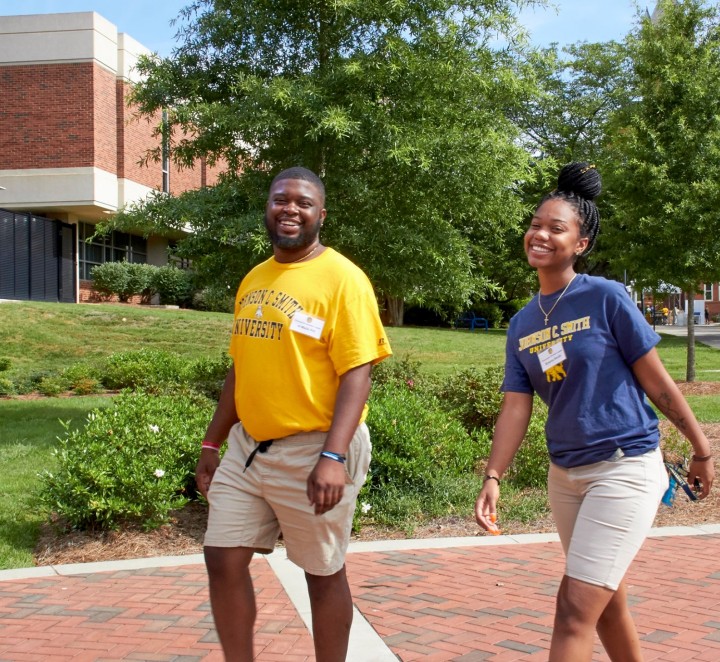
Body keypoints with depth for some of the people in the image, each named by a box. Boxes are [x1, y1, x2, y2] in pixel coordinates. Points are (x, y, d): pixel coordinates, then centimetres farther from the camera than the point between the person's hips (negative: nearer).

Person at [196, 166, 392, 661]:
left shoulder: (342, 278, -11)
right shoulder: (254, 281, 11)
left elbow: (357, 374, -17)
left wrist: (333, 457, -26)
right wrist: (213, 443, 16)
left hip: (313, 451, -6)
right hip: (248, 446, 7)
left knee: (323, 573, 7)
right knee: (223, 560, 7)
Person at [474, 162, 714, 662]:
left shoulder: (606, 297, -12)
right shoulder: (521, 325, 5)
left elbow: (657, 383, -7)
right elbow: (515, 407, 1)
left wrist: (703, 451, 0)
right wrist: (493, 478, -11)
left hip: (626, 469, -6)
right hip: (565, 474, 6)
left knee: (575, 609, -8)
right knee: (606, 600, 20)